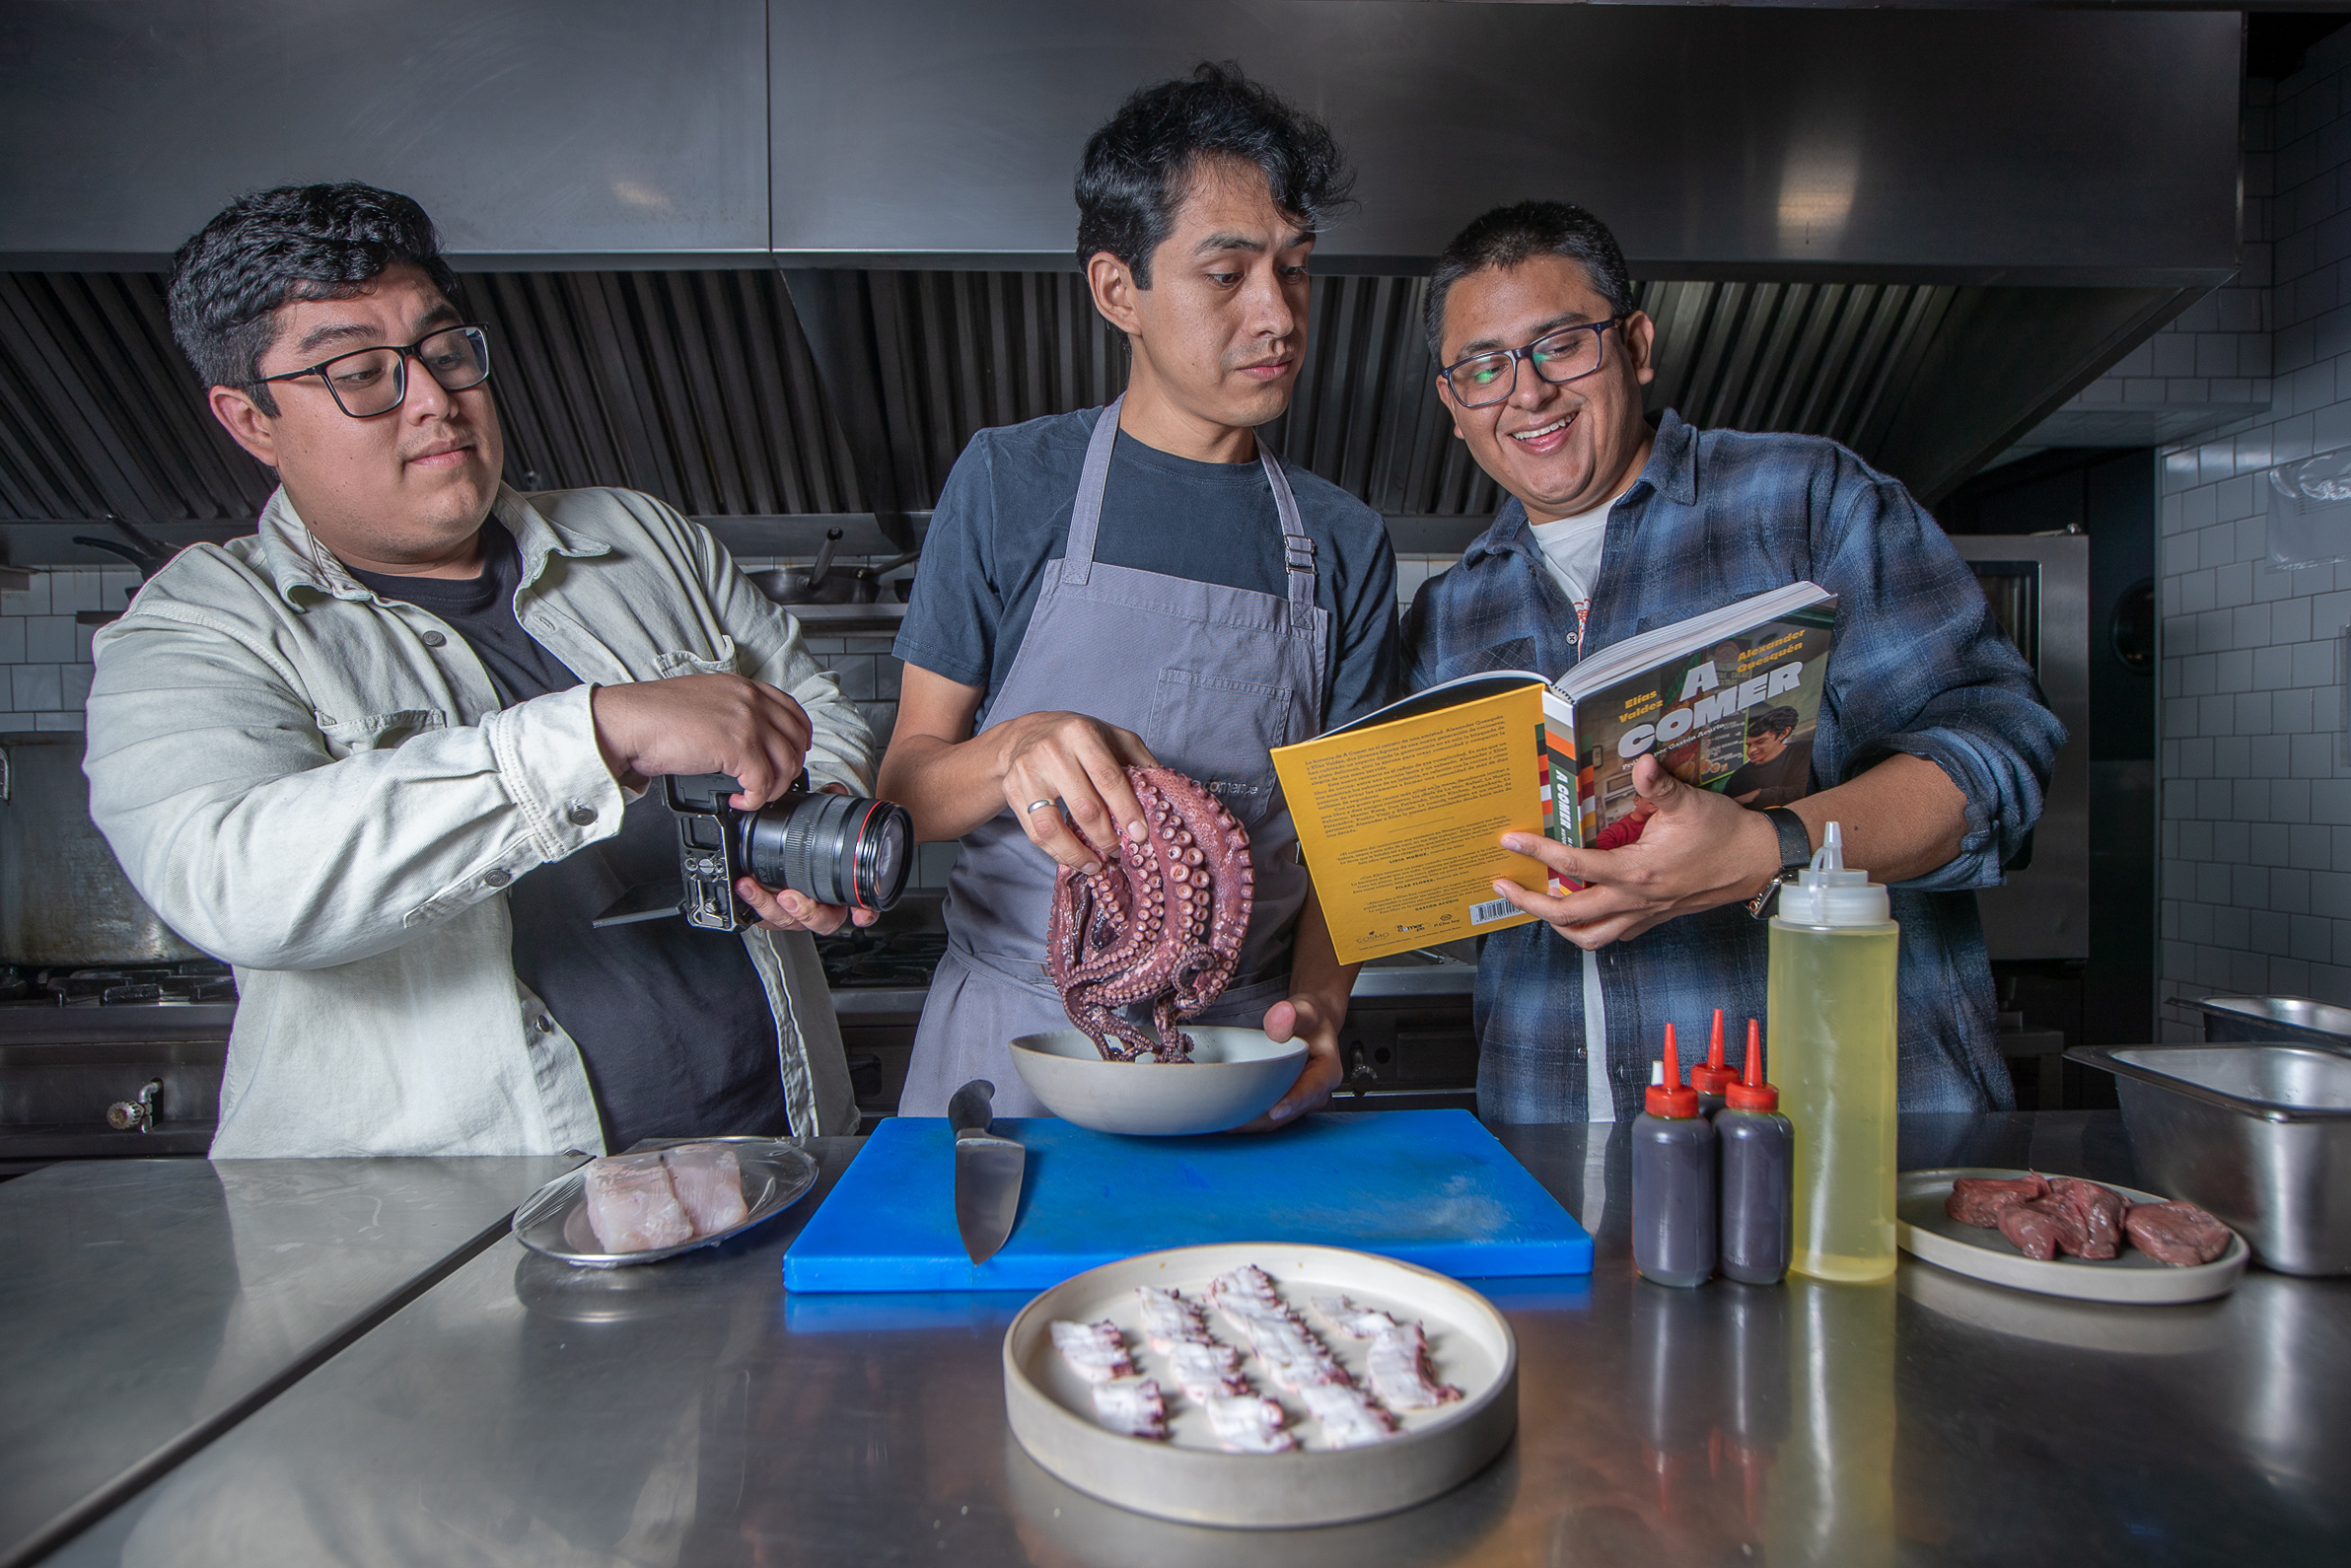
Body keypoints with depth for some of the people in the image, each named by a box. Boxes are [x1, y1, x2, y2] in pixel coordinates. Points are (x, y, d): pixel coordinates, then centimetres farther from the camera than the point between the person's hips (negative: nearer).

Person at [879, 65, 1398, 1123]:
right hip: (1006, 1046, -1)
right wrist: (1015, 751, -24)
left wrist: (1315, 1004, -14)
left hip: (1241, 1057, 2)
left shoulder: (1343, 543, 5)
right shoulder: (1013, 481, -2)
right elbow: (906, 782, -3)